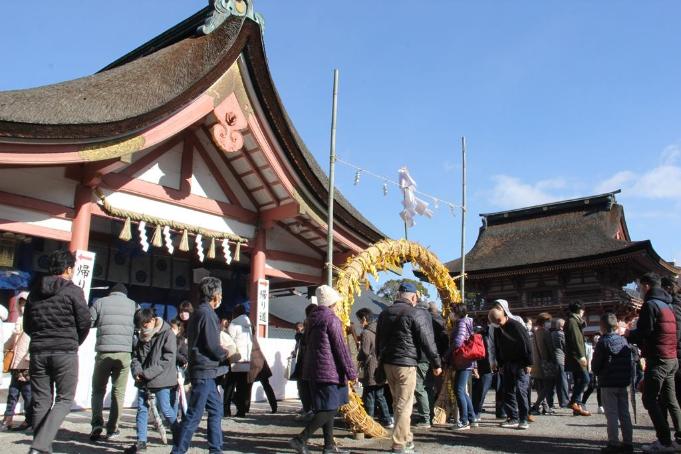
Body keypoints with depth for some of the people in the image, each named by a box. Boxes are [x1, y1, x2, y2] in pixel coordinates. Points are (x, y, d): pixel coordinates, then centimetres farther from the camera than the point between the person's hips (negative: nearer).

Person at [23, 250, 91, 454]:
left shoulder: (36, 291, 11)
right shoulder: (73, 291, -5)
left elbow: (27, 325, 15)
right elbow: (85, 322, -5)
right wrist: (75, 343, 12)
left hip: (38, 351, 5)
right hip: (65, 352, -5)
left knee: (41, 402, 10)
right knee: (64, 399, 2)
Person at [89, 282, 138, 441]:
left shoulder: (100, 302, 7)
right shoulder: (133, 305, 8)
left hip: (103, 352, 0)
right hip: (124, 353, 0)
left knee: (98, 390, 16)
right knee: (118, 392, 11)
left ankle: (97, 422, -2)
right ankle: (112, 429, 11)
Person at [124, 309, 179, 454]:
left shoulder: (167, 334, -9)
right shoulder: (141, 337, 14)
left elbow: (168, 358, -16)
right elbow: (135, 356, 15)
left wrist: (147, 373, -18)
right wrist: (137, 371, -7)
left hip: (161, 380, -7)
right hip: (143, 381, 7)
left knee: (165, 409, -4)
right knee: (142, 409, 8)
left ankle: (179, 438, 10)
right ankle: (141, 441, 17)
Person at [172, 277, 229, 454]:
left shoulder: (198, 313, 16)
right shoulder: (207, 313, -15)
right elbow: (213, 346, -18)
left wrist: (223, 353, 10)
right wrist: (227, 355, -1)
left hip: (205, 371, 10)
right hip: (206, 371, -10)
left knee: (215, 411, 13)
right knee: (194, 415, -5)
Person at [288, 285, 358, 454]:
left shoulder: (312, 318, 12)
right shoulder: (332, 319, -14)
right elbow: (341, 347, -15)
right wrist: (351, 372, -10)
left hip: (314, 370, 9)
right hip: (329, 370, -9)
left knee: (326, 408, 13)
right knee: (330, 409, -6)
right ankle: (301, 439, -11)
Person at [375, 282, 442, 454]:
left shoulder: (384, 313, 12)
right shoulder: (417, 314, -10)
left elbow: (378, 341, 18)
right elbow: (427, 341, -10)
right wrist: (436, 363, 0)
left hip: (387, 363, 7)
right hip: (406, 364, -7)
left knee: (398, 403, 16)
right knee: (404, 405, -2)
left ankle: (406, 439, 25)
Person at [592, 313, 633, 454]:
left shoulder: (603, 342, -12)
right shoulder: (624, 340, 6)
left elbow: (595, 365, -9)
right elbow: (631, 361, 10)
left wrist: (598, 374, 10)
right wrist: (628, 377, 18)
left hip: (608, 384, -6)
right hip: (623, 383, 6)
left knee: (611, 414, -2)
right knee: (624, 413, 12)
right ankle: (628, 442, 16)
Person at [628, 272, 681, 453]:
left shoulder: (650, 304, -11)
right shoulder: (666, 305, 17)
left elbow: (643, 332, -16)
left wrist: (629, 335, 3)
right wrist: (635, 336, 20)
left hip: (657, 360, -9)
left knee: (650, 400, -6)